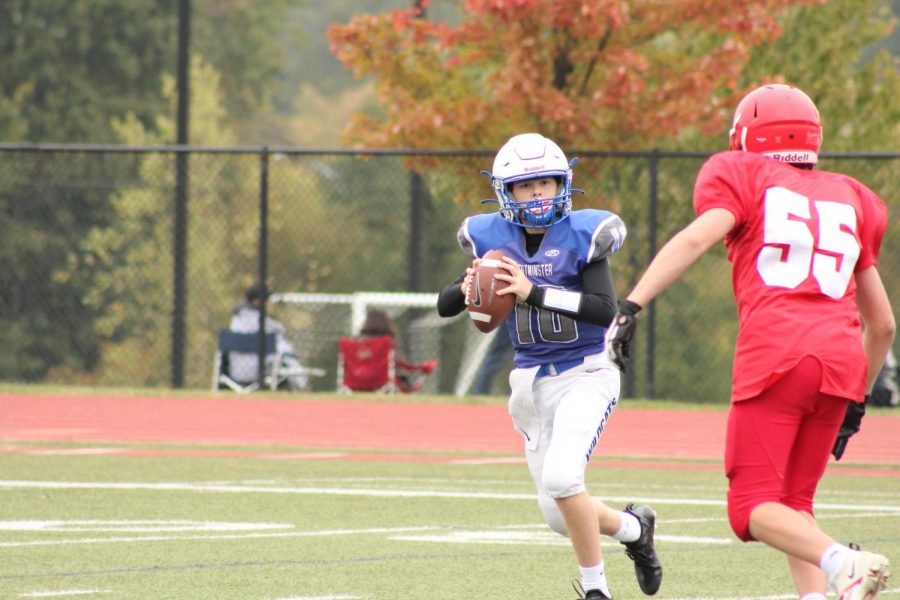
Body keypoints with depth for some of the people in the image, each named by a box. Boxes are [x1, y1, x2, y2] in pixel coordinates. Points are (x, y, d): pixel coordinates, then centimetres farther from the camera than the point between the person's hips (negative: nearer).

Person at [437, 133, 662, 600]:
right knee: (561, 516, 8)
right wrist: (467, 289, -19)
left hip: (585, 374, -5)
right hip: (532, 381, 5)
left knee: (560, 477, -26)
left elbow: (605, 310, -23)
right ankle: (634, 527, 39)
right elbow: (443, 306, 4)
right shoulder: (492, 239, -1)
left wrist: (535, 293, -29)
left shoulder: (582, 236, -12)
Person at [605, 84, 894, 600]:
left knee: (755, 509, -3)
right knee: (794, 503, 19)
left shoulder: (747, 178, 12)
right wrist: (856, 403, 37)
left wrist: (632, 306, -17)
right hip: (842, 361, 5)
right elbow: (883, 324, 27)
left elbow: (698, 237, -9)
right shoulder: (849, 201, 26)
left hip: (775, 356, -5)